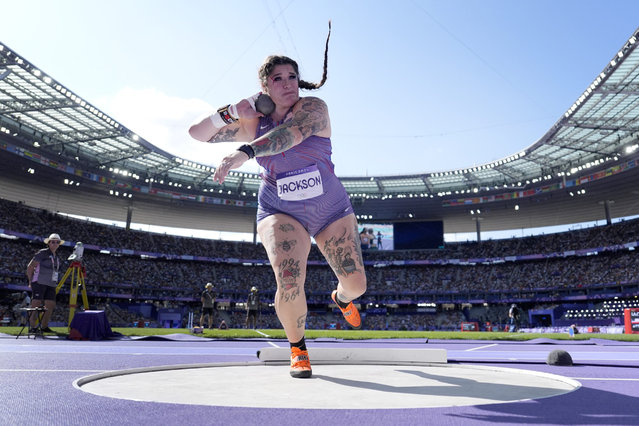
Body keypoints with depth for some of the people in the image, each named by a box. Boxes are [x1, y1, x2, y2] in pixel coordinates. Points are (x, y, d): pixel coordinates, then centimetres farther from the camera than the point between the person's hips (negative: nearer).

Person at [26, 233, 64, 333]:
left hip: (51, 285, 7)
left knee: (50, 306, 3)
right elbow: (30, 267, -3)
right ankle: (32, 327, -6)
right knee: (36, 305, -9)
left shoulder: (57, 257, 18)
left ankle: (44, 326, 13)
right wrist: (30, 281, -1)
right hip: (39, 283, -7)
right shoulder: (42, 253, -3)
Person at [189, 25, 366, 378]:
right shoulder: (251, 123, 0)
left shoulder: (313, 107, -12)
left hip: (332, 210, 0)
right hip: (281, 213, 1)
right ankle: (298, 349, 9)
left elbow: (292, 132, -34)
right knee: (289, 285, -21)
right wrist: (231, 111, -17)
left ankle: (341, 298, 40)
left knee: (356, 283, -1)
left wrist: (243, 153, -49)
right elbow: (197, 133, 0)